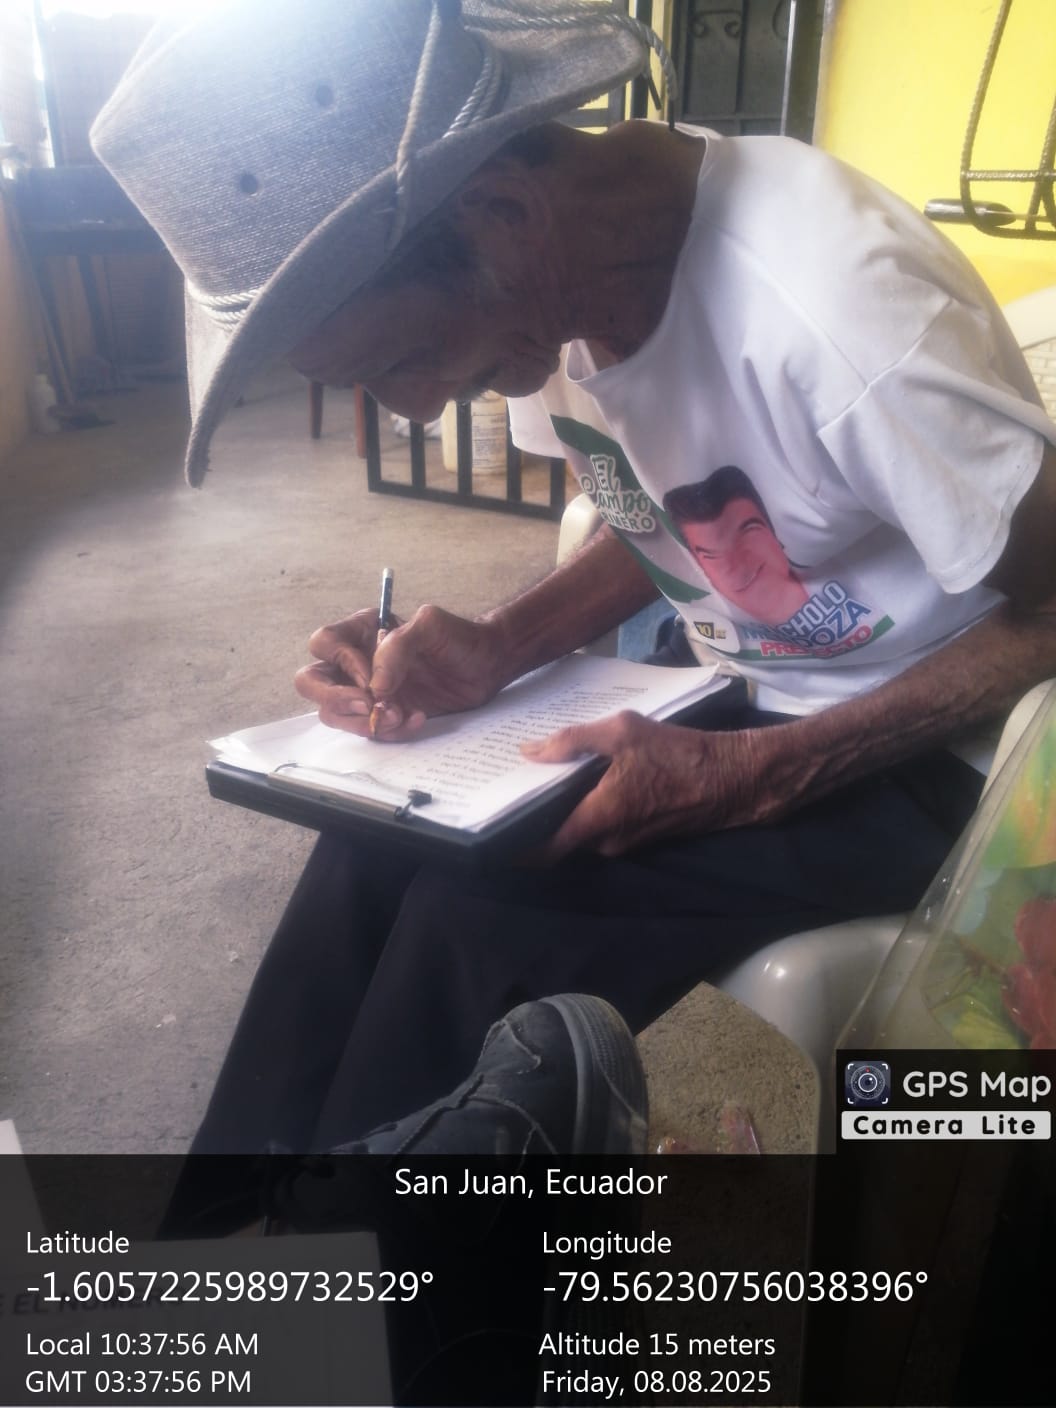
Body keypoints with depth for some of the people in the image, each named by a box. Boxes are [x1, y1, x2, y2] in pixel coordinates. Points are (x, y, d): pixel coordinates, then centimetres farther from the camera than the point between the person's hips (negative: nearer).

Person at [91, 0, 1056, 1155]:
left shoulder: (836, 315, -30)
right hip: (719, 684, 6)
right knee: (380, 840, -12)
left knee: (482, 924, -22)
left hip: (911, 743, -5)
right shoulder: (542, 278, -7)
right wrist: (494, 652, -10)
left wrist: (749, 777, -26)